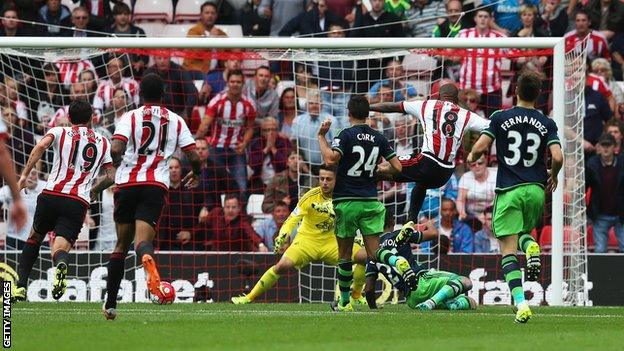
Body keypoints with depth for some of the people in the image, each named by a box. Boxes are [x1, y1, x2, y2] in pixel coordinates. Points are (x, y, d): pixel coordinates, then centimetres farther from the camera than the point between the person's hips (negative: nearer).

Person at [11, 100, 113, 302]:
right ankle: (61, 265, -47)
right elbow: (111, 176, 19)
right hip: (79, 202, 0)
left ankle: (21, 287, 15)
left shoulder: (60, 132, 12)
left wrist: (25, 174, -11)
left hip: (51, 194, 0)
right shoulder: (103, 142, 18)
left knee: (34, 238, 24)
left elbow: (41, 146, -9)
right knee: (61, 247, -8)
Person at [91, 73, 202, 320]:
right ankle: (148, 260, -54)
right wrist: (195, 174, 31)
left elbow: (116, 150, -9)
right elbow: (194, 157, 8)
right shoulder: (176, 121, 12)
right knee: (142, 240, -15)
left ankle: (110, 304, 16)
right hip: (157, 186, 0)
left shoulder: (130, 117, 6)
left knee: (121, 245, 14)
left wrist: (120, 166, 14)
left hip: (127, 183, 0)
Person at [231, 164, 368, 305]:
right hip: (307, 240, -3)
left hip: (331, 241, 3)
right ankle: (250, 297, -13)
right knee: (283, 265, -27)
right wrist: (283, 234, -38)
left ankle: (356, 296, 7)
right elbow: (293, 219, -20)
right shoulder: (311, 196, -17)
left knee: (364, 256, -15)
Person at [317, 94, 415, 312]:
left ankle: (344, 302, 16)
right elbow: (397, 167, 5)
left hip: (346, 202, -3)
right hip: (371, 202, 3)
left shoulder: (347, 135, -9)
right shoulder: (379, 138, 5)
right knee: (374, 251, 3)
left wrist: (321, 136, -11)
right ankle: (399, 262, -30)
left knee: (344, 255, 9)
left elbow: (331, 159, -24)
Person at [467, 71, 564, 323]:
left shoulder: (500, 118, -1)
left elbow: (480, 148, -6)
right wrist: (553, 176, 15)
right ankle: (531, 248, -11)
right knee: (523, 233, 28)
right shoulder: (547, 124, 3)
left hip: (508, 191, -3)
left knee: (508, 249, -2)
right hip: (536, 189, 3)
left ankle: (521, 304, -18)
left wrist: (472, 156, 18)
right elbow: (557, 157, -7)